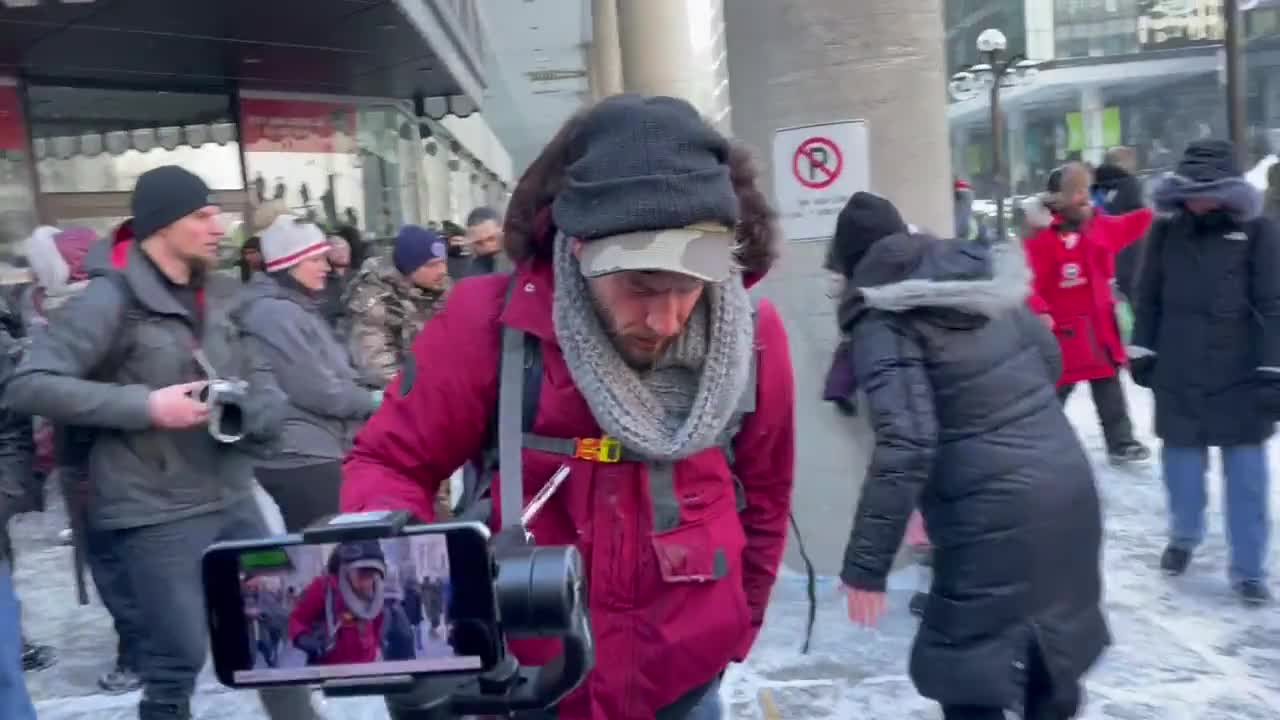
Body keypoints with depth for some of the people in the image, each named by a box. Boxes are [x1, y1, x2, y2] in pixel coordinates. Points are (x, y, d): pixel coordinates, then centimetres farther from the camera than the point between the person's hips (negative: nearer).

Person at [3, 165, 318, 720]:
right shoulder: (112, 299, -9)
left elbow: (261, 386, 18)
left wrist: (250, 409, -6)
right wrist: (145, 405, -20)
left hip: (234, 500, 7)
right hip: (158, 514, -6)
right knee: (180, 658, 1)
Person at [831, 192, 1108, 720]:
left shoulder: (884, 321, -12)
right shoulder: (986, 275, 8)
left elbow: (905, 445, -22)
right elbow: (1049, 356, 20)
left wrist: (865, 564, -19)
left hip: (993, 516, -7)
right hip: (1068, 487, 7)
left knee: (965, 676, 7)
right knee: (1052, 639, 25)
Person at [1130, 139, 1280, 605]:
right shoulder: (1166, 231, 2)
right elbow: (1148, 297, 10)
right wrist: (1142, 351, 8)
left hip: (1241, 377, -2)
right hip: (1178, 375, 2)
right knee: (1181, 459, 13)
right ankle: (1183, 537, 35)